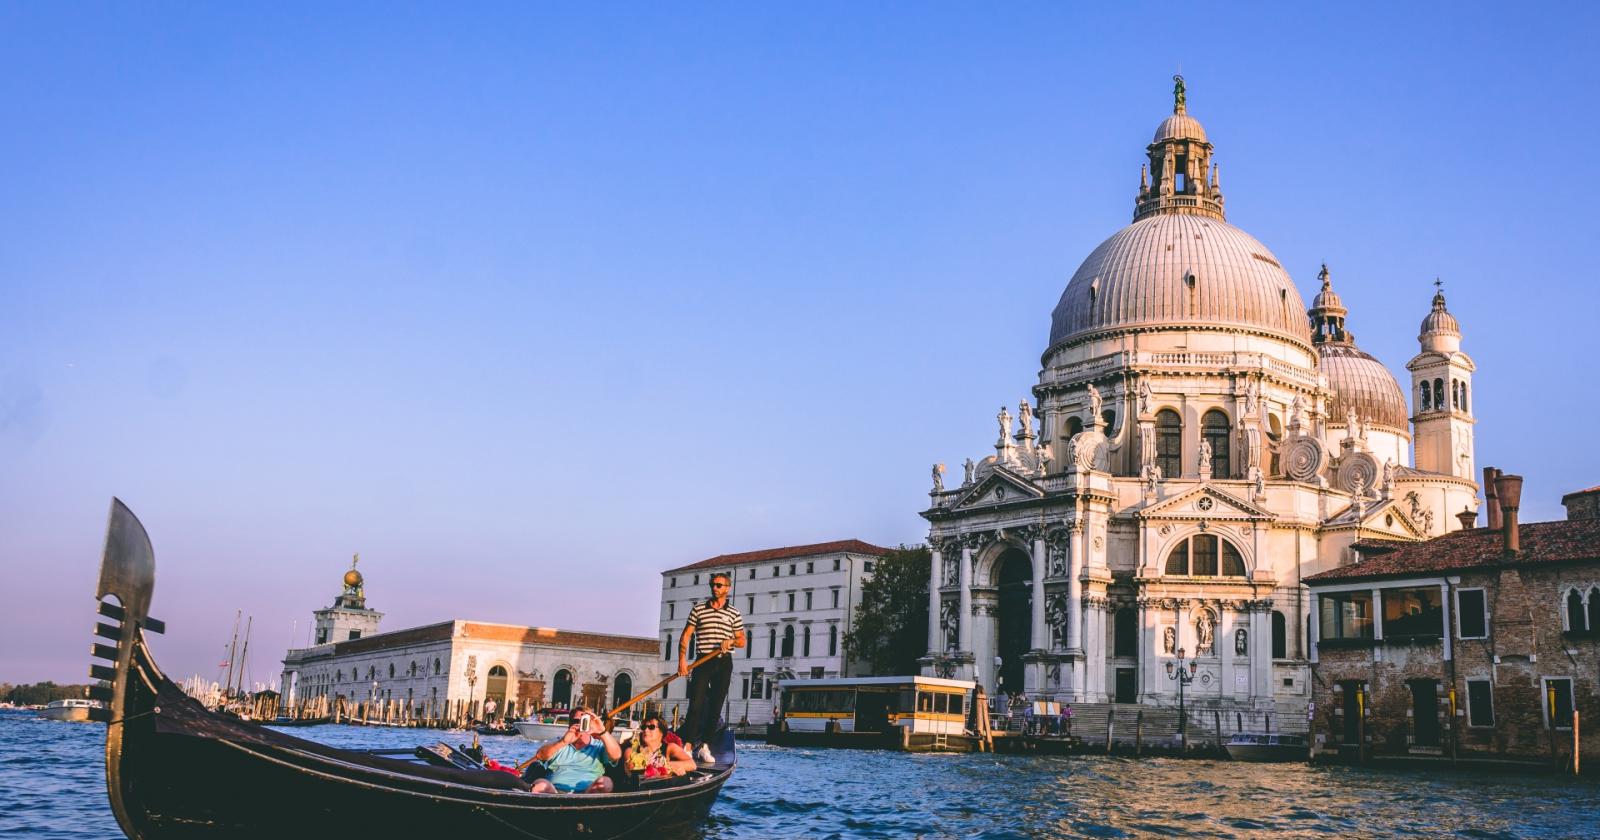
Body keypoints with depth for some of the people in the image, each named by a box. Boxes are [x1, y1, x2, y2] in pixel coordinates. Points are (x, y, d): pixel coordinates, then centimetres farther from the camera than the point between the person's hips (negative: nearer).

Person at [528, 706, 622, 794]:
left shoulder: (599, 746, 20)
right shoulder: (558, 743, 22)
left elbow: (616, 755, -2)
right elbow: (540, 755, 2)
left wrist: (602, 732, -17)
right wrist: (563, 742, -16)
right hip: (554, 791, 0)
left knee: (605, 782, -30)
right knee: (540, 784, -30)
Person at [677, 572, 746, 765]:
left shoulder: (734, 613, 8)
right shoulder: (698, 609, 6)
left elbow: (742, 640, 9)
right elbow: (686, 635, 3)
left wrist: (731, 641, -13)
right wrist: (682, 658, -9)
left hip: (724, 663, 2)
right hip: (703, 662, -1)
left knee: (715, 706, 2)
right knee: (696, 704, -11)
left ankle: (704, 747, 7)